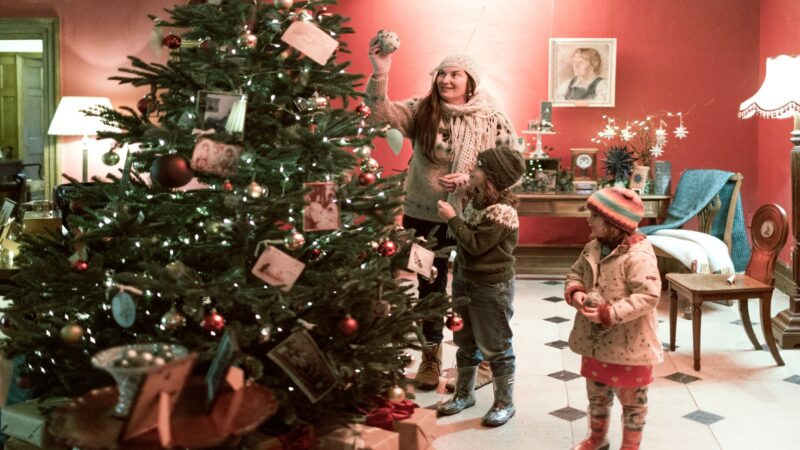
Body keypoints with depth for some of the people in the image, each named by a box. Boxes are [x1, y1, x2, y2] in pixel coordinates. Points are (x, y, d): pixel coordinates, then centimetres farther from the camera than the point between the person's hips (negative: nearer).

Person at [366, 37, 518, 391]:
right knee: (430, 286, 14)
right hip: (423, 217, 2)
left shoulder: (492, 120, -7)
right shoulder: (422, 111, -4)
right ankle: (431, 359, 32)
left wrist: (470, 180, -20)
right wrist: (380, 73, -35)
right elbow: (382, 112, -19)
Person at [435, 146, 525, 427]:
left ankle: (505, 403, 20)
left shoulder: (502, 212, -24)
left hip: (491, 288, -9)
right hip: (464, 279, 9)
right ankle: (464, 394, 35)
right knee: (465, 341, 19)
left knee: (495, 347, 5)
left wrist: (451, 218, -19)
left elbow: (476, 244, -24)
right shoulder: (479, 198, 4)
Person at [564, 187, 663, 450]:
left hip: (628, 345, -7)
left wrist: (607, 314, -30)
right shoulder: (593, 247, 0)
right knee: (596, 394, 24)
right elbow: (575, 273, 13)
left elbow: (647, 297, -28)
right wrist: (574, 292, -10)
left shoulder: (638, 256, -24)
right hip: (595, 339, 7)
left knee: (631, 400, 14)